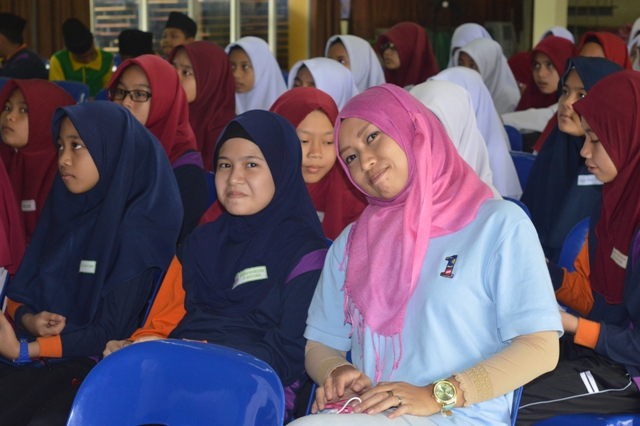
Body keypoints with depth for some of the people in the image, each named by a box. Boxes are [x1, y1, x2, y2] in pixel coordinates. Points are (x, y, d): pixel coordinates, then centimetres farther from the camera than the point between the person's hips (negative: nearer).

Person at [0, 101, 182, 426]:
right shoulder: (63, 210, 10)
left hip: (96, 363, -5)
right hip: (38, 356, 5)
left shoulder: (136, 228, -9)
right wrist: (28, 320, -9)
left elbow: (109, 333, -12)